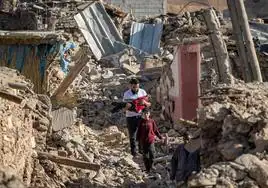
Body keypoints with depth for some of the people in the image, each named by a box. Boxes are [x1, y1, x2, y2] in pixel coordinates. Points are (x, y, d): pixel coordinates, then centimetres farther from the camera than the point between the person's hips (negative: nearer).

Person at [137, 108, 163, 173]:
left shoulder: (151, 121, 2)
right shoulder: (141, 122, 3)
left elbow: (156, 130, 10)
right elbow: (139, 131, 7)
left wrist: (160, 137, 11)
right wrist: (138, 139, 5)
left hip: (151, 140, -1)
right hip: (143, 141, 1)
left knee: (152, 153, -11)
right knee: (145, 155, 5)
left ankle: (151, 167, 5)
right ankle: (147, 169, 14)